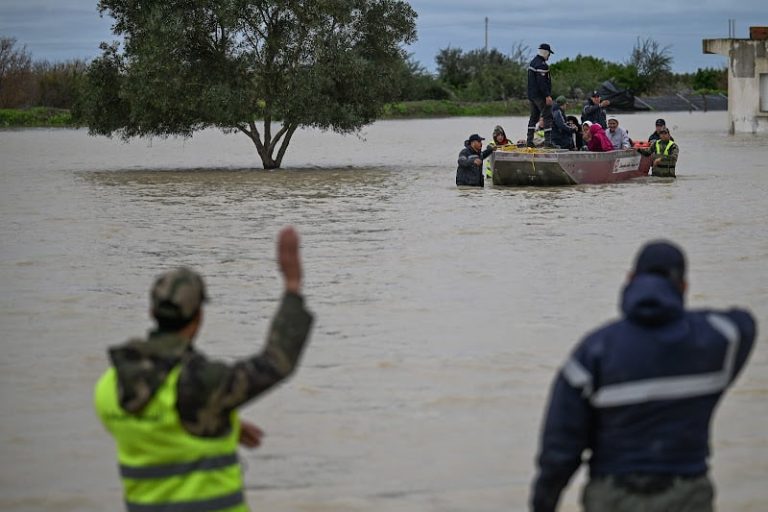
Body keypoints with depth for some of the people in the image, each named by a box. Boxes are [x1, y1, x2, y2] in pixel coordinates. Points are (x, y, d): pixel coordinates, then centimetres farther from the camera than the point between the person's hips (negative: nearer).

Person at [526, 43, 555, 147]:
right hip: (540, 96, -10)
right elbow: (542, 82, -23)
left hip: (532, 95, 10)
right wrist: (547, 96, -22)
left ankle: (529, 141, 14)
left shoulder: (532, 62, 16)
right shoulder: (541, 64, -16)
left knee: (534, 117, 14)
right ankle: (548, 141, -12)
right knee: (547, 117, -7)